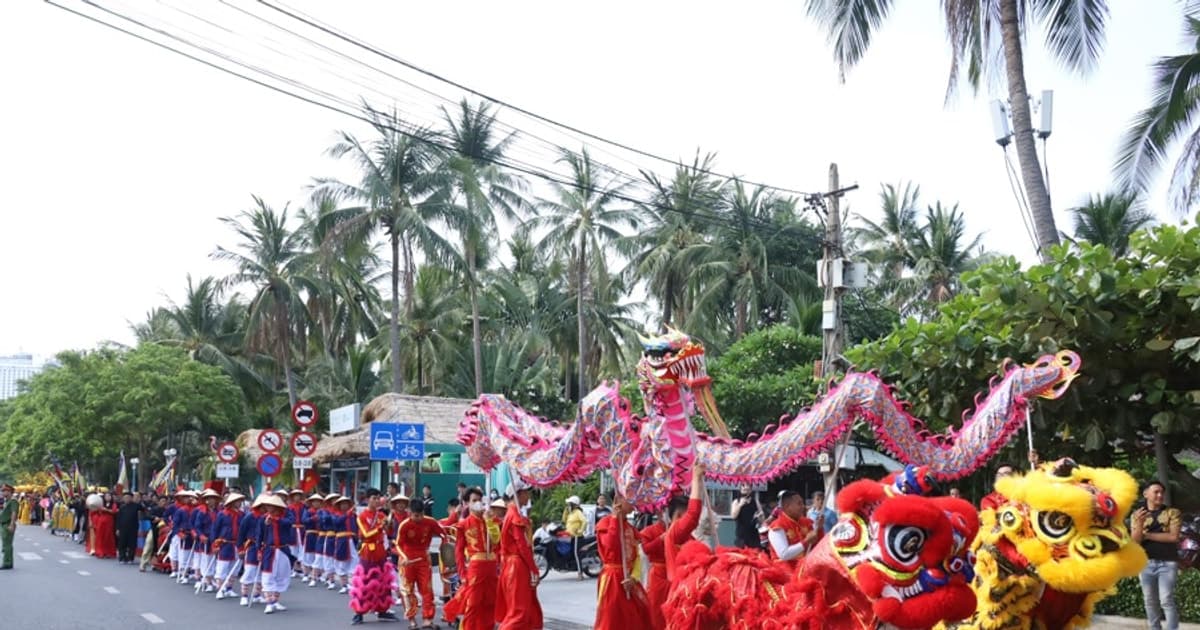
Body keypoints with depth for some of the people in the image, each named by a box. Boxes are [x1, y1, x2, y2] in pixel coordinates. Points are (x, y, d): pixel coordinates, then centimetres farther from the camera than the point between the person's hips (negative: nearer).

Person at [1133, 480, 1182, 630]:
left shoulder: (1172, 513, 5)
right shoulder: (1137, 515, 8)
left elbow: (1173, 537, -8)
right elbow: (1135, 540, -1)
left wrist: (1147, 535, -4)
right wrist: (1140, 524, -20)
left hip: (1167, 563, -2)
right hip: (1145, 563, 2)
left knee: (1166, 600, -11)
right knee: (1150, 601, 5)